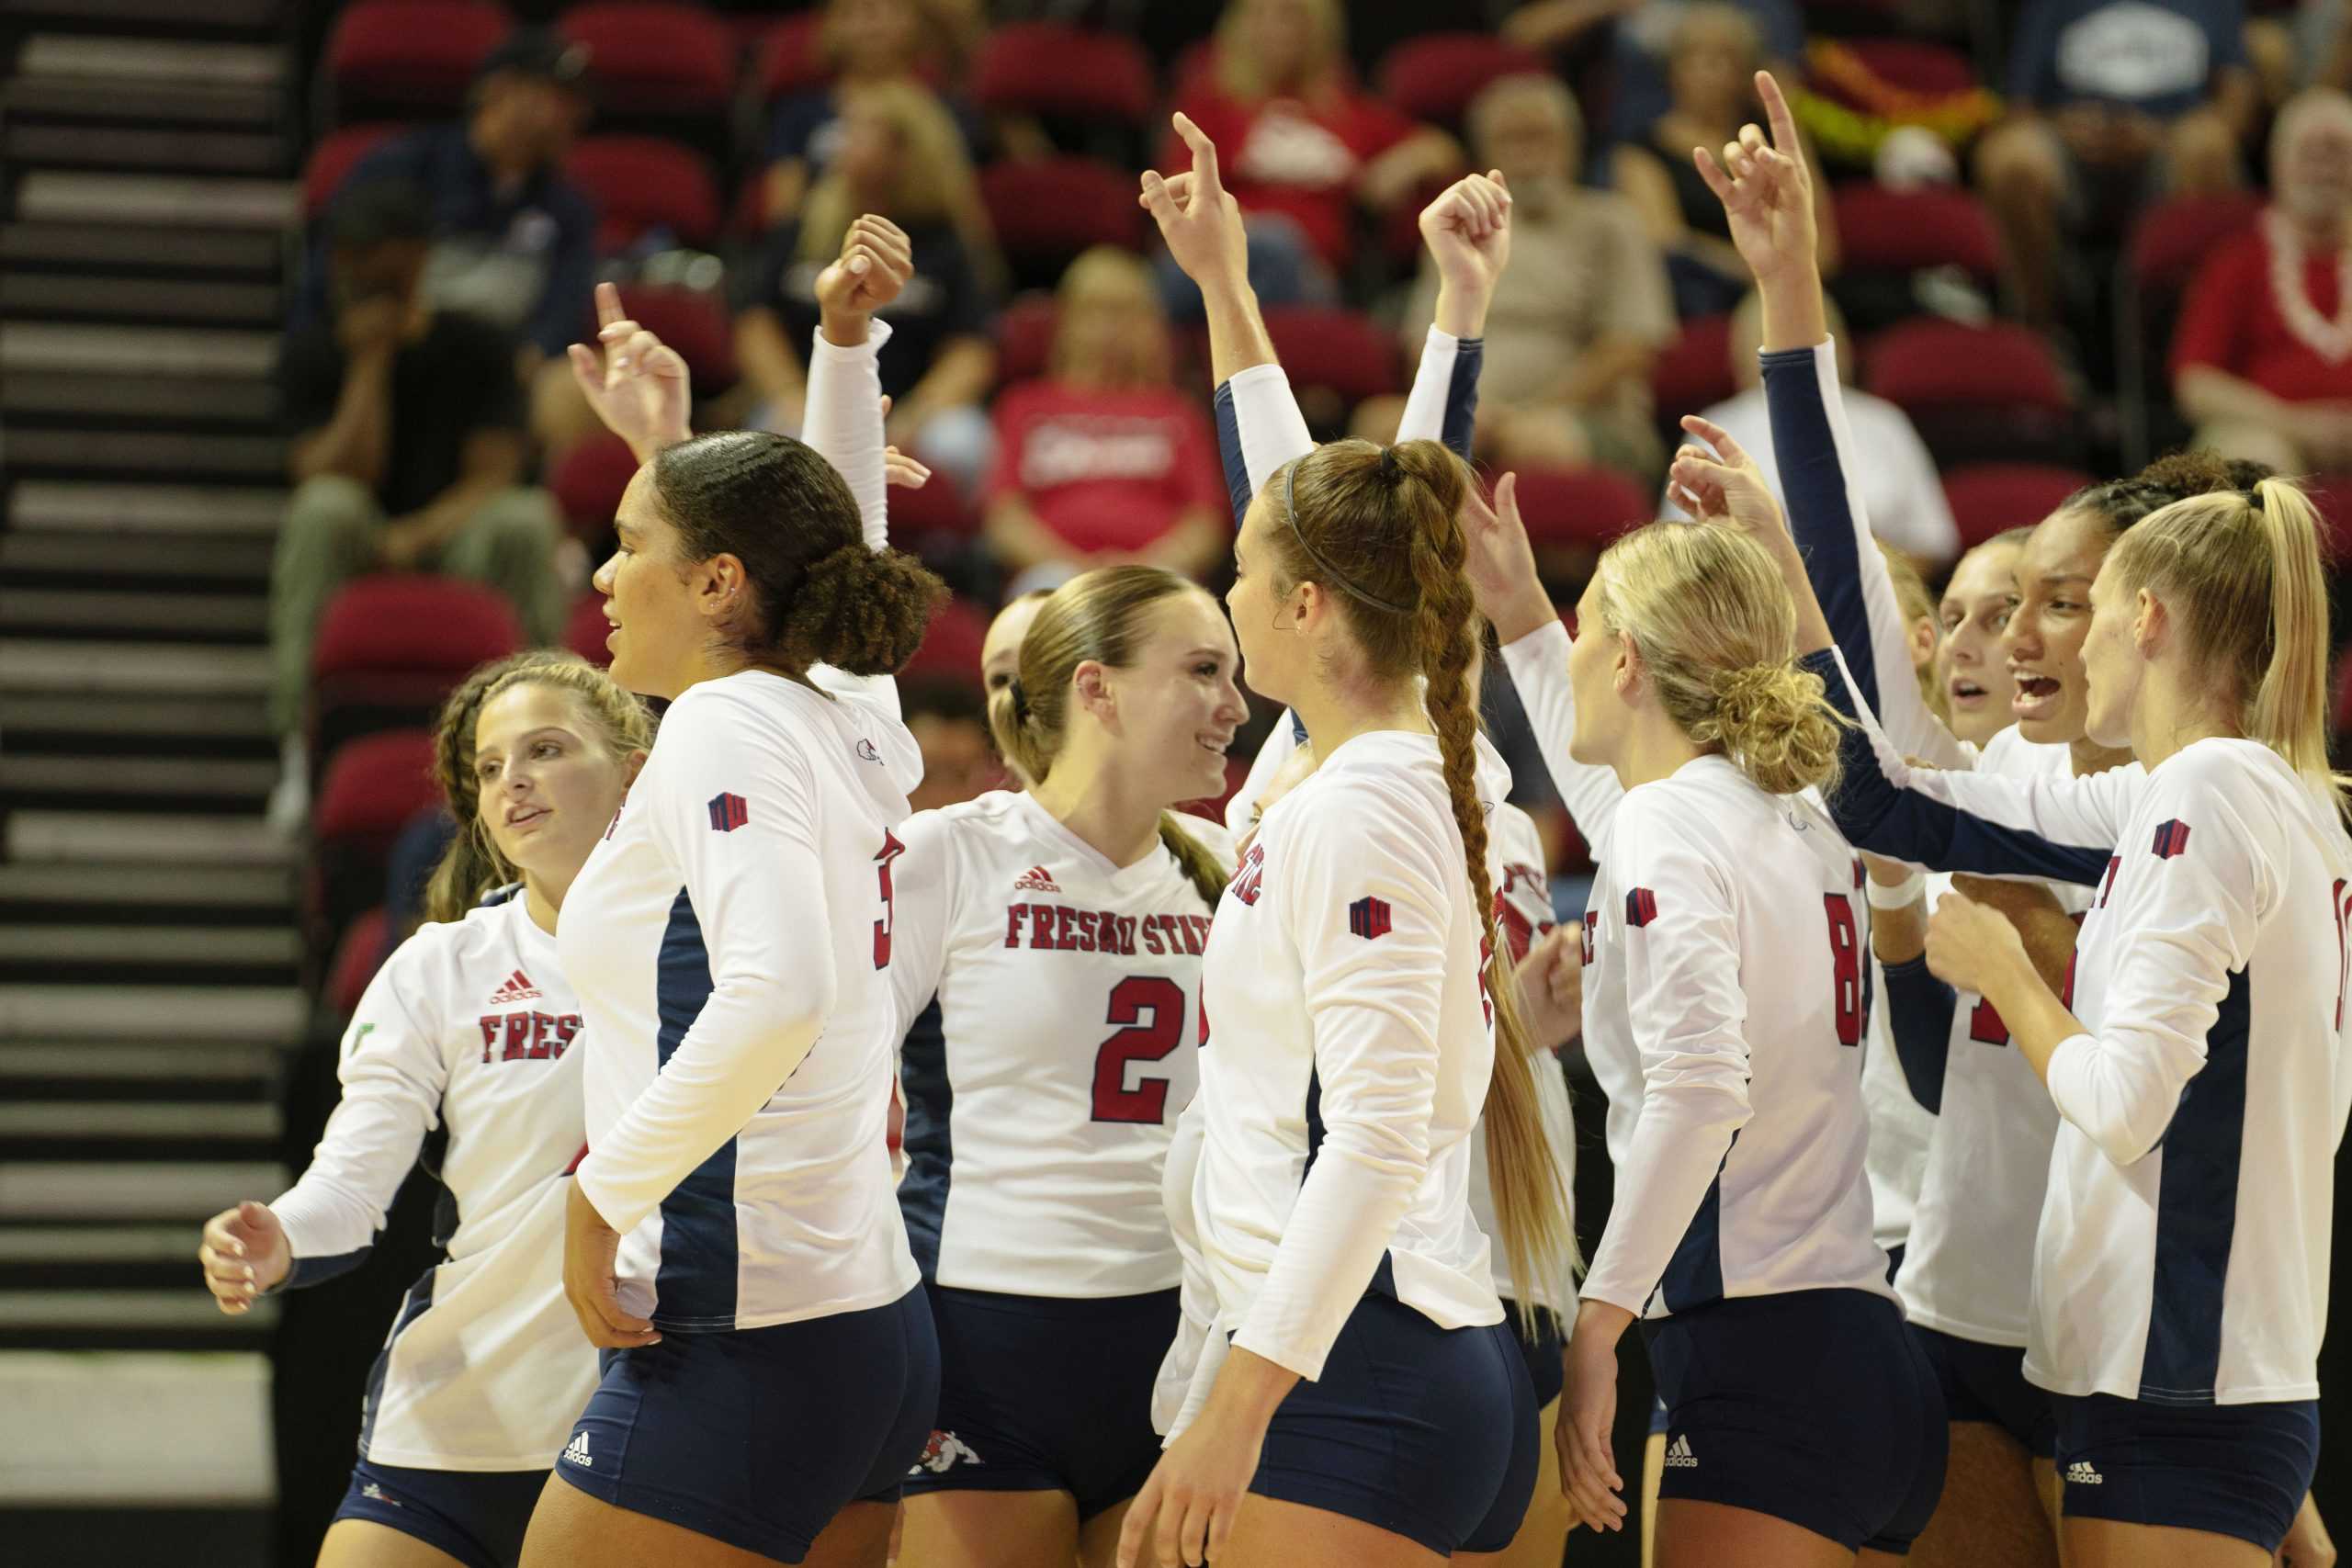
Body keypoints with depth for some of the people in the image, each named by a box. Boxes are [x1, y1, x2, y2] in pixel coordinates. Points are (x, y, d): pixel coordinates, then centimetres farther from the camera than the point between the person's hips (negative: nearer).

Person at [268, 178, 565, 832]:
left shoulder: (475, 347, 3)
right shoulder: (312, 353, 1)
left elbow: (492, 477, -6)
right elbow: (345, 477, -11)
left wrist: (417, 535, -23)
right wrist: (370, 363, -14)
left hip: (452, 544, 0)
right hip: (349, 562, 0)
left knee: (524, 520, -32)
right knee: (324, 506, -35)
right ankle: (302, 746, -34)